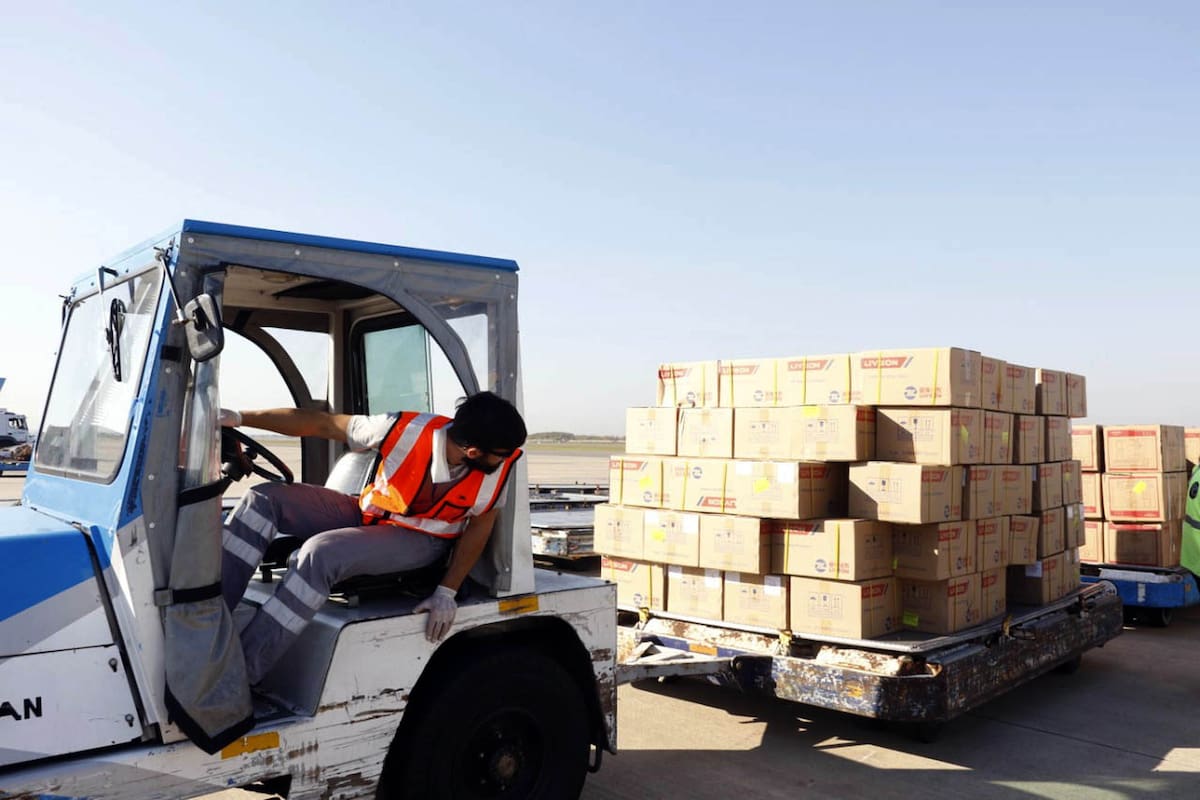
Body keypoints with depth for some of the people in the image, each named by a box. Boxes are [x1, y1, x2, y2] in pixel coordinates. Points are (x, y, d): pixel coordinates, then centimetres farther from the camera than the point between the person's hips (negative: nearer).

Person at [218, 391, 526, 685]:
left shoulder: (498, 469, -23)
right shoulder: (406, 431, -27)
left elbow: (479, 527, -7)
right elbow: (320, 423, -16)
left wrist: (447, 592, -11)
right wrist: (239, 418, -14)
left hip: (419, 539, -3)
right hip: (366, 514, 3)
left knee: (321, 553, -30)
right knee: (264, 498, -13)